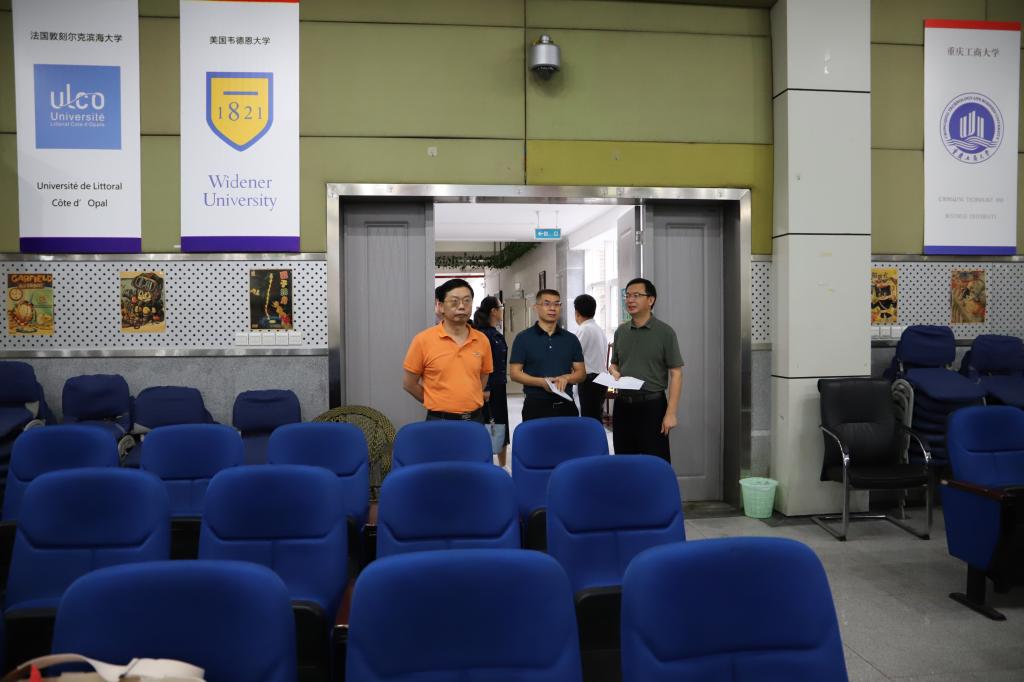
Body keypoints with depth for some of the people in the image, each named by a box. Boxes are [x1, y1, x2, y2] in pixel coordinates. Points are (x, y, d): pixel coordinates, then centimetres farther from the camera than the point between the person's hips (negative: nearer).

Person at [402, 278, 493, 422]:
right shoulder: (423, 340, -7)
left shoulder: (482, 341, 2)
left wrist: (467, 401, 10)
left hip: (475, 420, 3)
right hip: (440, 421, -3)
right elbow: (409, 383, 0)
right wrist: (438, 403, 4)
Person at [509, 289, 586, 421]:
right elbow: (514, 373, -3)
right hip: (536, 405, -2)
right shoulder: (523, 338, 1)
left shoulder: (571, 339, 10)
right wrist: (541, 382, -17)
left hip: (566, 405, 3)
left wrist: (566, 378, -11)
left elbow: (581, 372, 11)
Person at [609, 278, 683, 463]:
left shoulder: (665, 332, -5)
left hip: (651, 405, -5)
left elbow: (675, 373, -8)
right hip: (622, 405, 5)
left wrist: (671, 412, -14)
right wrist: (613, 371, -4)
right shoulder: (621, 331, 10)